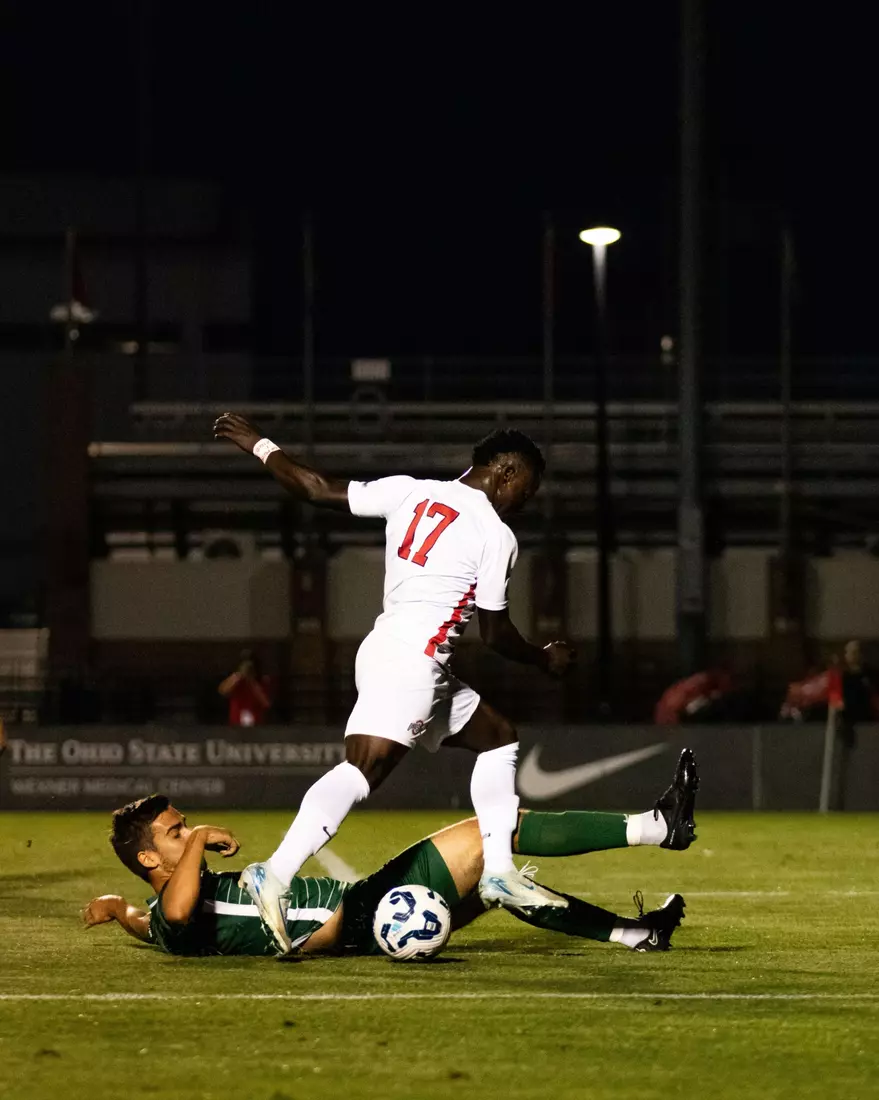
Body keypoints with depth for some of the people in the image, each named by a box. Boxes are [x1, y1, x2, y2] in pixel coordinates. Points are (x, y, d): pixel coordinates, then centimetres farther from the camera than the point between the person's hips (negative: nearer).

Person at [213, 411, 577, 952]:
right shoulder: (496, 537, -3)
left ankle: (499, 871, 17)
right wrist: (545, 660, 22)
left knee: (499, 737, 20)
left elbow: (318, 489, 13)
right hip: (412, 657, -9)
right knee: (365, 766, -21)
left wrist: (260, 446, 26)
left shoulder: (410, 492, 14)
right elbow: (496, 634, 4)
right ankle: (275, 875, -35)